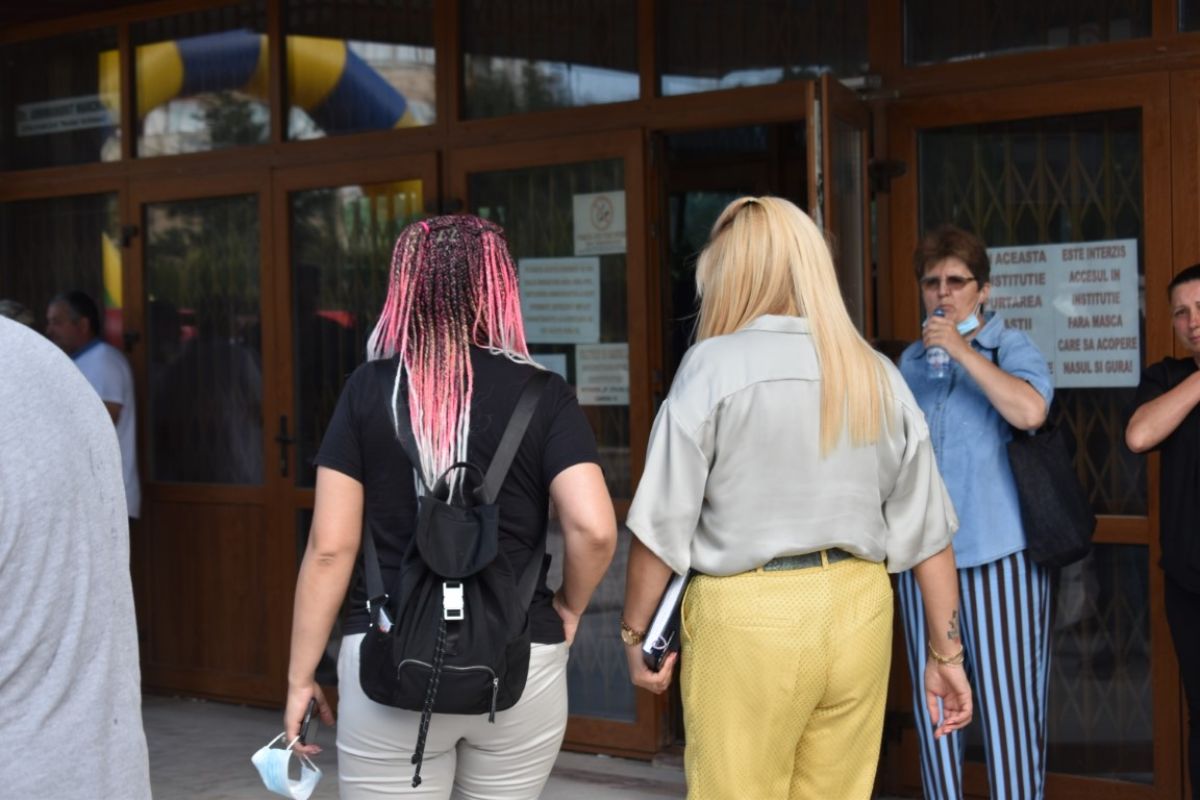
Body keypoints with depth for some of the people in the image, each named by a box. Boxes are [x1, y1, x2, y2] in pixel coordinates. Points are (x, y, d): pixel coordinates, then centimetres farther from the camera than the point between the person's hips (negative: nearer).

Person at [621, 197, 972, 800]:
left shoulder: (714, 366, -8)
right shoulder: (877, 375, 5)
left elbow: (663, 522, -8)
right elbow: (927, 529, 6)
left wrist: (635, 633, 3)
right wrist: (945, 652, 13)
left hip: (748, 614, -4)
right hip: (859, 607, 5)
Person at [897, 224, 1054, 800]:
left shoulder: (1011, 347, -2)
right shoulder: (911, 360, 13)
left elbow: (1030, 411, -23)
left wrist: (961, 349, -19)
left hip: (997, 552, -5)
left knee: (1008, 708, -4)